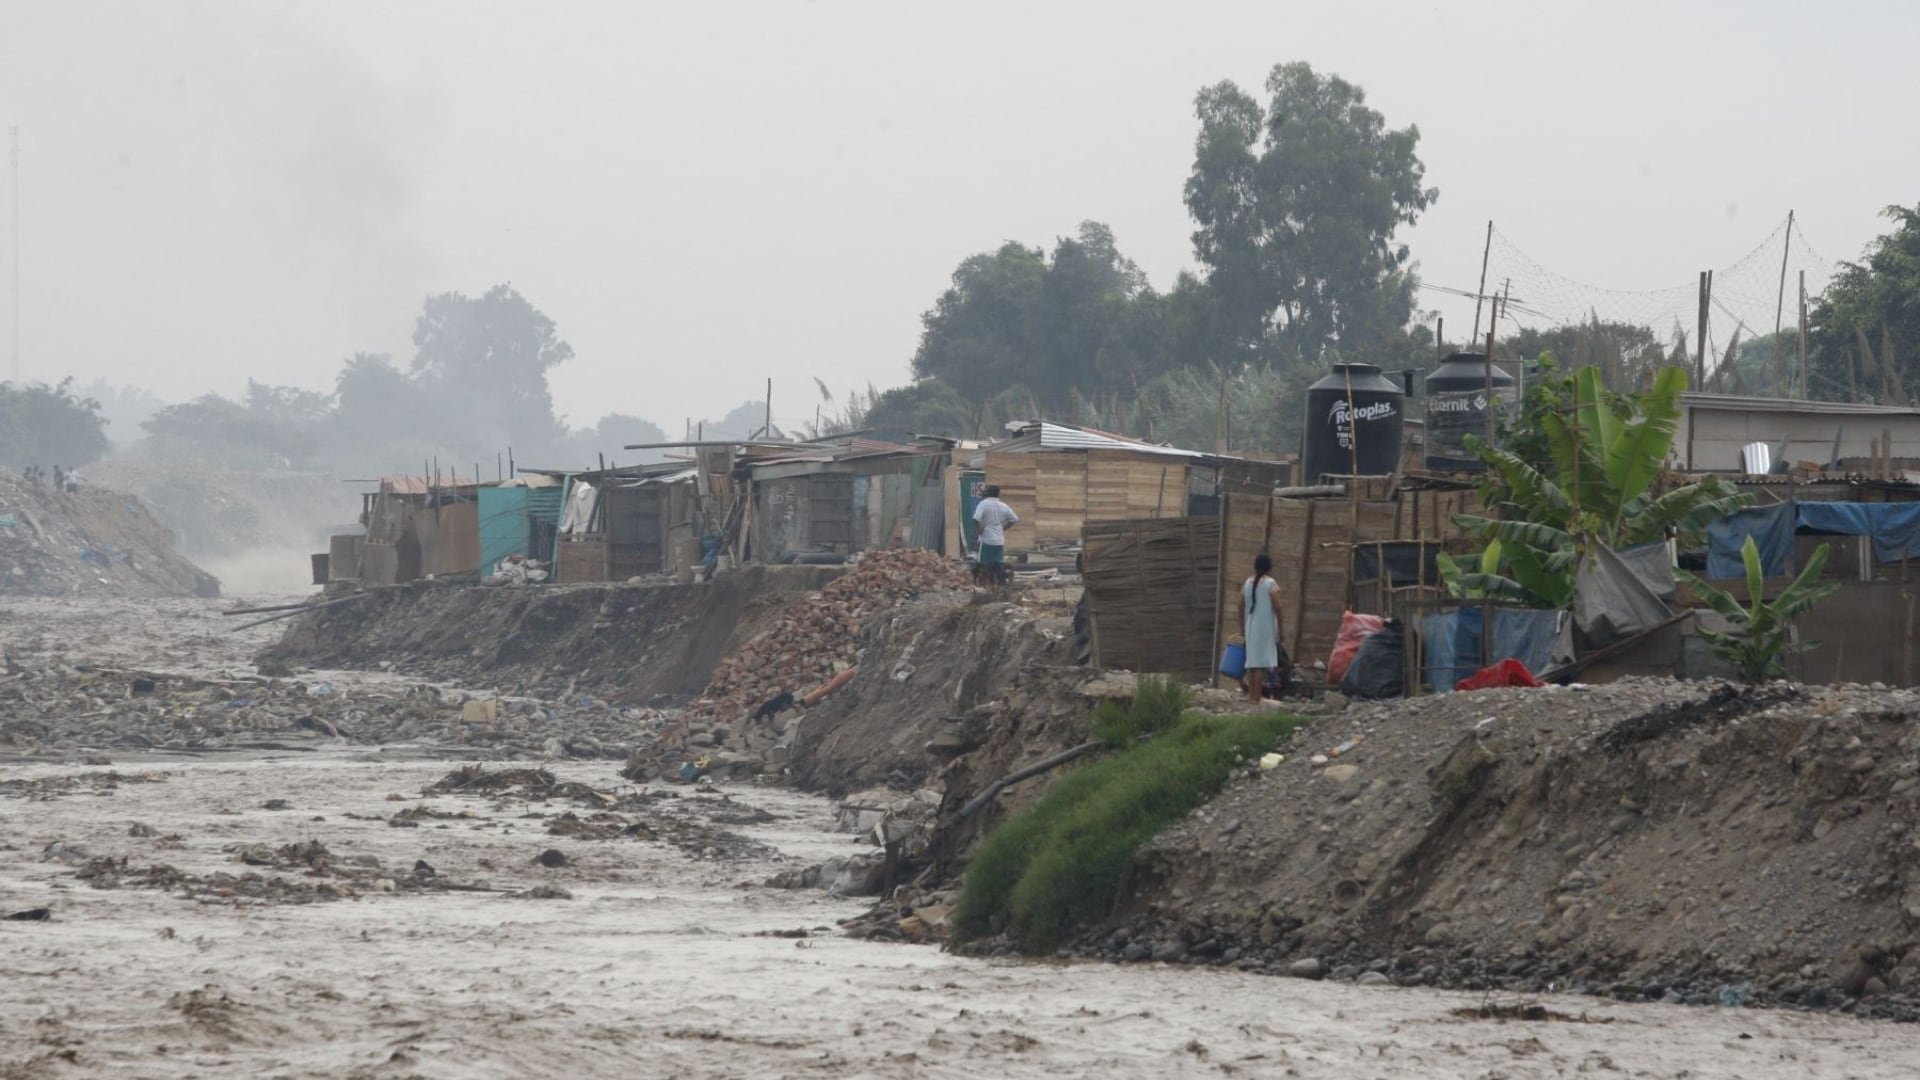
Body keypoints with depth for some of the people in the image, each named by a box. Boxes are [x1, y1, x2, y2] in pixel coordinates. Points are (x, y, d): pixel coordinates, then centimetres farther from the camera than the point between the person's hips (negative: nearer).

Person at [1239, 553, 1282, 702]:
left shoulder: (1247, 584, 9)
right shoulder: (1271, 585, -6)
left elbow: (1241, 607, 10)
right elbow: (1277, 608, -11)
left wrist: (1242, 627, 17)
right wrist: (1280, 630, -6)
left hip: (1250, 627, 6)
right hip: (1266, 628, -6)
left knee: (1252, 661, 10)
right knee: (1262, 663, -8)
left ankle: (1251, 695, 7)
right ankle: (1257, 696, -14)